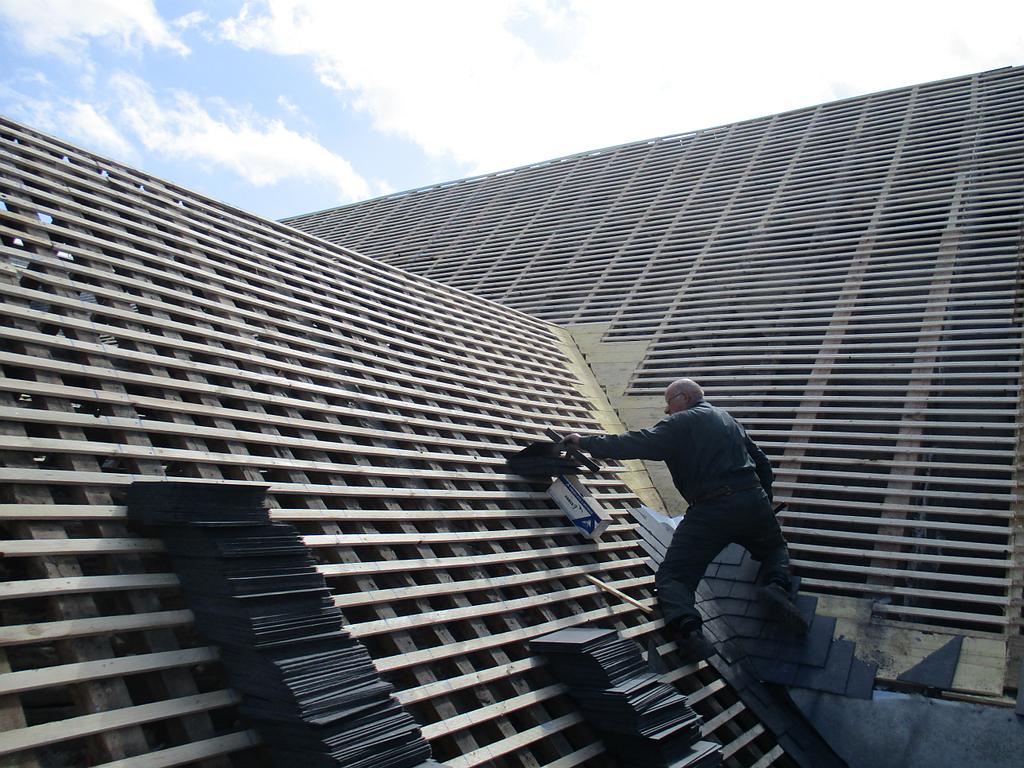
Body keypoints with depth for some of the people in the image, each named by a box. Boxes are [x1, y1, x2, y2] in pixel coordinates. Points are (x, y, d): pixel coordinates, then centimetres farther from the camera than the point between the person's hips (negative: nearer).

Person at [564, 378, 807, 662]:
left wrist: (585, 442, 3)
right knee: (774, 549, 32)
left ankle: (687, 628, -26)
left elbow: (635, 444, -6)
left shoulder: (679, 423, 1)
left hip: (710, 510, -5)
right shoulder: (729, 419, 21)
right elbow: (763, 463, 24)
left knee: (672, 577, 3)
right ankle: (775, 586, -1)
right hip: (753, 501, 5)